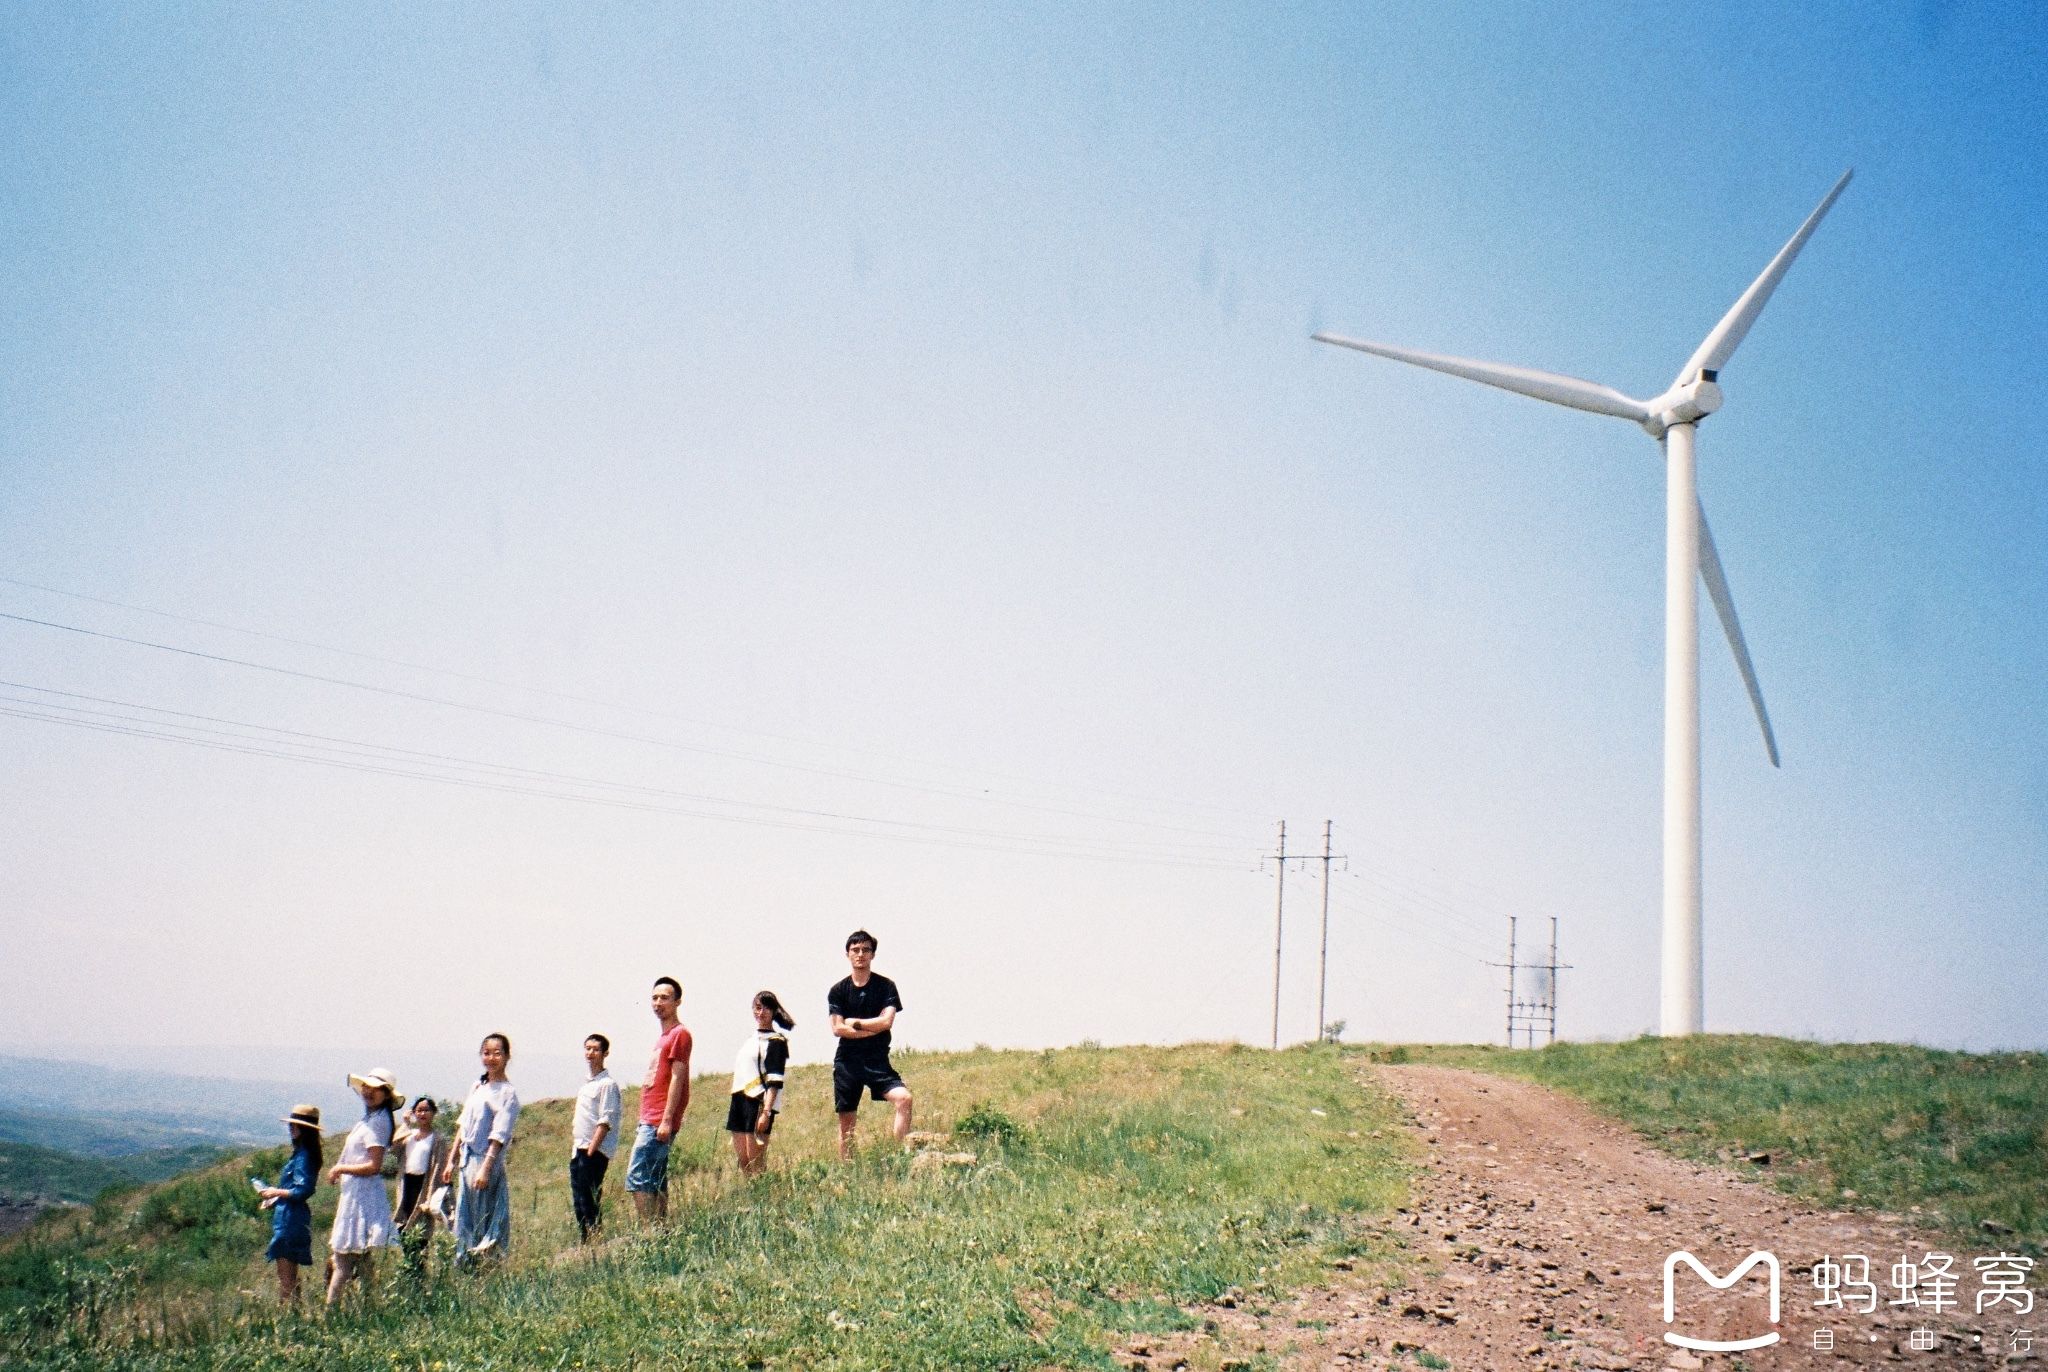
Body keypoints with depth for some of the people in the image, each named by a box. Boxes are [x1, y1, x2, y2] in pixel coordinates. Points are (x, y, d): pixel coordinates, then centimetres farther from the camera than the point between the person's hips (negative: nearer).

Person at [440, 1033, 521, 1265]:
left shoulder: (507, 1093, -9)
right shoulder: (477, 1087, 13)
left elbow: (499, 1135, -15)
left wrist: (485, 1168, -21)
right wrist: (452, 1160, 16)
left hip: (487, 1161, -7)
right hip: (466, 1161, 7)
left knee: (484, 1222, -3)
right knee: (464, 1219, 10)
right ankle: (463, 1267, 16)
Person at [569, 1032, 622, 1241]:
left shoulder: (607, 1084, -9)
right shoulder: (587, 1084, 18)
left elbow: (605, 1122, -16)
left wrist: (591, 1150, -20)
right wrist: (574, 1149, 15)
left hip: (594, 1153, -9)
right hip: (578, 1152, 9)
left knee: (589, 1202, -9)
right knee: (578, 1201, 9)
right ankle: (586, 1243, 15)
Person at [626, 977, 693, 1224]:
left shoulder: (679, 1034, -8)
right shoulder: (662, 1036, 20)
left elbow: (677, 1078, -14)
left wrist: (667, 1120, -20)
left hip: (659, 1121, -10)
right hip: (649, 1120, 10)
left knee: (636, 1177, -14)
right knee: (656, 1182, 8)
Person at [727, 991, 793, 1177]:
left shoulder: (776, 1041, -4)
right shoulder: (752, 1039, 20)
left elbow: (774, 1082, -12)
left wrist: (766, 1112, -21)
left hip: (759, 1103, -8)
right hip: (740, 1101, 8)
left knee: (756, 1163, -8)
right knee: (742, 1161, 7)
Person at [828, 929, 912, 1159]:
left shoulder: (886, 986, 2)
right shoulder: (839, 991, 5)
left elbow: (886, 1021, -10)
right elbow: (837, 1029, -5)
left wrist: (854, 1022, -3)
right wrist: (873, 1029, -8)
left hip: (877, 1060, -1)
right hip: (847, 1061, 1)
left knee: (904, 1097, -25)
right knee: (846, 1122, 5)